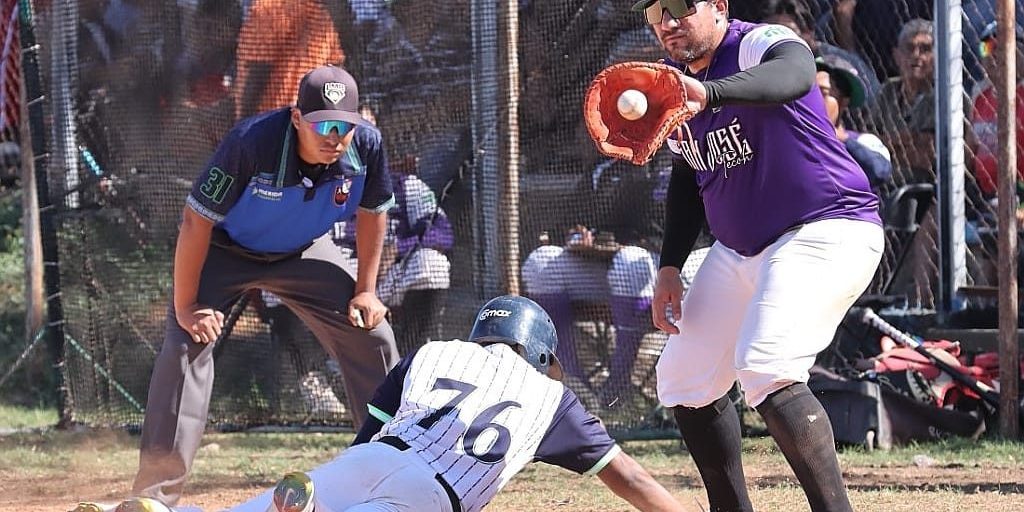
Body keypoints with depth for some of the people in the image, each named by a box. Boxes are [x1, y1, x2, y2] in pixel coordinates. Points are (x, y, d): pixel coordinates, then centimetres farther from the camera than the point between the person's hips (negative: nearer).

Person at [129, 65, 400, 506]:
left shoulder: (366, 147, -24)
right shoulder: (252, 143, -38)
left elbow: (372, 212, -3)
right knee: (187, 345, -22)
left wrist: (365, 289, -2)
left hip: (300, 254, 4)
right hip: (224, 250, -4)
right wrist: (185, 307, -27)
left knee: (372, 336, -1)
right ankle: (155, 495, -21)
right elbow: (196, 221, -30)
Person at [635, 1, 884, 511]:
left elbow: (794, 77, -44)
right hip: (741, 250, 9)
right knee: (684, 380, 11)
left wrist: (708, 94, -61)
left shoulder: (762, 45, -18)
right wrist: (669, 268, 9)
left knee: (767, 371, -27)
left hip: (828, 231, -9)